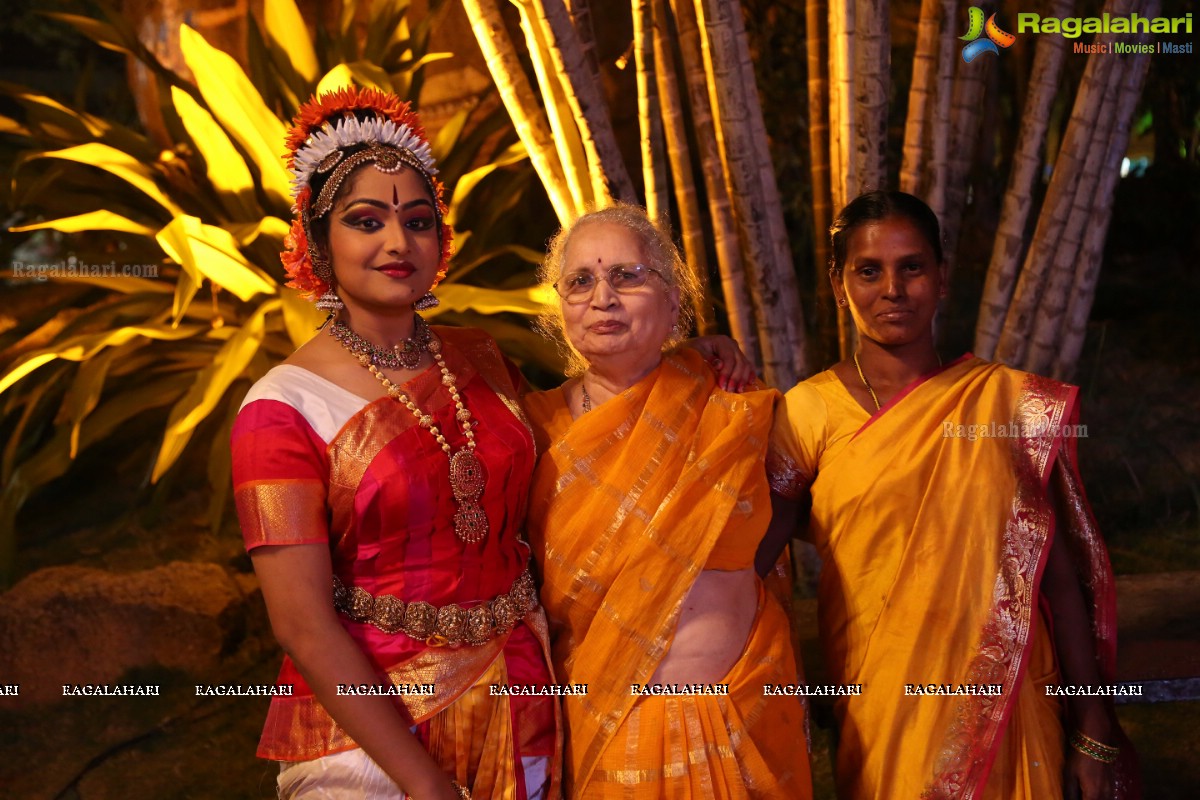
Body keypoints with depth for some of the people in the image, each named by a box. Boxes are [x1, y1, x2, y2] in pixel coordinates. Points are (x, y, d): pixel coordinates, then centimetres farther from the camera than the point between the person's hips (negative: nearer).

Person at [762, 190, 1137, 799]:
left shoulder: (1011, 401, -3)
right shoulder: (810, 411, -5)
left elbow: (1058, 572, -2)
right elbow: (747, 557, -11)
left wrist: (1094, 730, -2)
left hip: (1002, 703, 1)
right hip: (875, 708, 0)